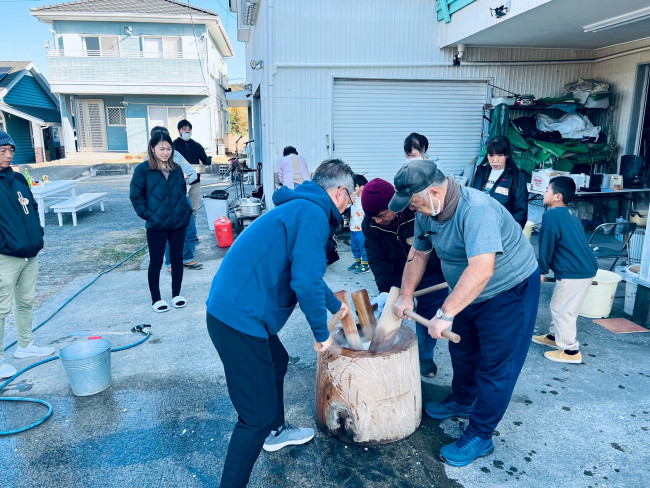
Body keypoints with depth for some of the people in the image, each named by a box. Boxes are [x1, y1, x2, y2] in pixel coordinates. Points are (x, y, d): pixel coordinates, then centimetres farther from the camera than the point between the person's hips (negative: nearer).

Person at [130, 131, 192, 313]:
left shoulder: (177, 169, 7)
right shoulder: (143, 169, -6)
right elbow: (136, 196, -5)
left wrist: (186, 210, 6)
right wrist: (147, 214, -13)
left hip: (178, 223, 4)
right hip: (156, 226, -4)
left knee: (177, 259, 12)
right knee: (156, 262, 6)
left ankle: (176, 294, 28)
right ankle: (156, 299, 20)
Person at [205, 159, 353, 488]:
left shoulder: (300, 208, 18)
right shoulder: (313, 214, -15)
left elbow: (304, 272, 31)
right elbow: (306, 281, -25)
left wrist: (335, 305, 41)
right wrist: (321, 333, -10)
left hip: (231, 309, 11)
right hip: (239, 319, -11)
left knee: (277, 362, 30)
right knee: (258, 414, -3)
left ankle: (275, 432, 53)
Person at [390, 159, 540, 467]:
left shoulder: (476, 210, -36)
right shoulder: (426, 213, -9)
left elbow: (482, 270, -45)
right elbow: (418, 254, 6)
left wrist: (445, 314, -43)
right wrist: (406, 295, 5)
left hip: (510, 290, -8)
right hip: (467, 292, 9)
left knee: (494, 365, 2)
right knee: (461, 351, 23)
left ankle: (480, 437, 17)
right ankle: (462, 402, 47)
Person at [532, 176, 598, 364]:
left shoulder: (551, 215, -13)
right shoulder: (571, 218, 16)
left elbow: (546, 246, -12)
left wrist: (541, 270, 0)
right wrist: (547, 267, 26)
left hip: (573, 273, -9)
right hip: (585, 269, 9)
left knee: (562, 309, 2)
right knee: (558, 306, 21)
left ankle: (571, 351, 9)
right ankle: (555, 336, 36)